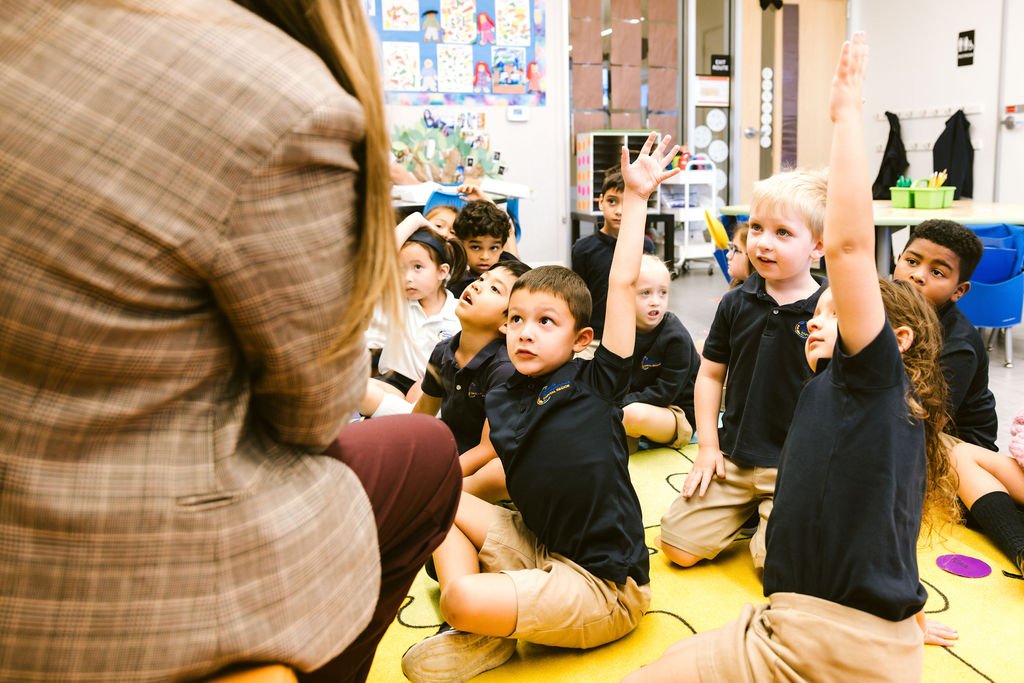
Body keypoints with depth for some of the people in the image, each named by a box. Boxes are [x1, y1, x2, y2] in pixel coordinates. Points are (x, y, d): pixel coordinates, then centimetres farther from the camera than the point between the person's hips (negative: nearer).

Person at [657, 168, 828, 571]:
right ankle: (745, 512, 24)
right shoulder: (736, 303, 1)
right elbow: (711, 374, 9)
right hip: (733, 458, 4)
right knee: (678, 546, -1)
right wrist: (708, 446, 5)